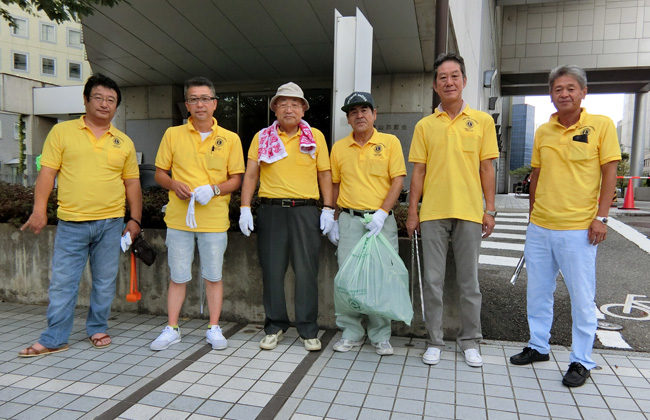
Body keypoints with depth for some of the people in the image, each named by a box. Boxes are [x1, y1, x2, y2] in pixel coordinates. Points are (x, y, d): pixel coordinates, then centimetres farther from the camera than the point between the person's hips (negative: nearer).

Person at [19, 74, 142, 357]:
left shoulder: (124, 142, 10)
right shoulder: (62, 132, 3)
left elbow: (132, 183, 12)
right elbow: (47, 173, 1)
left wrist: (135, 219, 7)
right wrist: (39, 210, -6)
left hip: (110, 223, 2)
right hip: (71, 223, -1)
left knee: (105, 281, 9)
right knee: (62, 282, 3)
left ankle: (97, 329, 26)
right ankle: (54, 339, 15)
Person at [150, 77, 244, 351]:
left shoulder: (230, 139, 4)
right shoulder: (172, 135, 7)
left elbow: (236, 179, 5)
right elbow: (160, 173, 11)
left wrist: (214, 189, -13)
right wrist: (175, 185, -10)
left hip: (214, 219, -1)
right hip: (178, 217, 1)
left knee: (213, 276, 7)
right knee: (177, 276, 9)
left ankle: (214, 329, 21)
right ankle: (171, 329, 22)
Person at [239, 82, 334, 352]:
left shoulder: (316, 137, 9)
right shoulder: (262, 138, 10)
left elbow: (325, 174, 9)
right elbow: (251, 175, 7)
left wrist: (328, 209, 1)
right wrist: (245, 208, -3)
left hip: (306, 210, -1)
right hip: (271, 210, 1)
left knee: (306, 271, 1)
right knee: (272, 270, 5)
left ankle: (308, 331, 13)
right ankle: (275, 327, 19)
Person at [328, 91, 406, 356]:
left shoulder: (390, 142, 3)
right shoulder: (339, 148, 10)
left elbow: (398, 180, -3)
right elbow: (334, 185, 14)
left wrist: (381, 214, -14)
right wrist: (332, 221, 10)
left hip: (381, 220, -2)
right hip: (349, 220, 2)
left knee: (381, 277, 2)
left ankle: (380, 336, 15)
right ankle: (351, 333, 16)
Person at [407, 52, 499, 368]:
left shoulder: (482, 121, 5)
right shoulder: (425, 125, 7)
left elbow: (487, 168, 5)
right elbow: (418, 170, 6)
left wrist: (490, 210, 0)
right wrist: (412, 211, 2)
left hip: (469, 212, 0)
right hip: (433, 213, 1)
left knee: (469, 281, 9)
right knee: (432, 281, 6)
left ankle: (470, 341, 24)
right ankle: (434, 341, 19)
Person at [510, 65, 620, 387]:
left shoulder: (601, 125, -3)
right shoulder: (543, 131, 8)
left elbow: (609, 172, -5)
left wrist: (601, 217, -11)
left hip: (578, 228, -4)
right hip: (540, 227, 5)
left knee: (582, 297, 5)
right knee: (538, 291, 14)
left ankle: (581, 361, 20)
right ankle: (538, 346, 30)